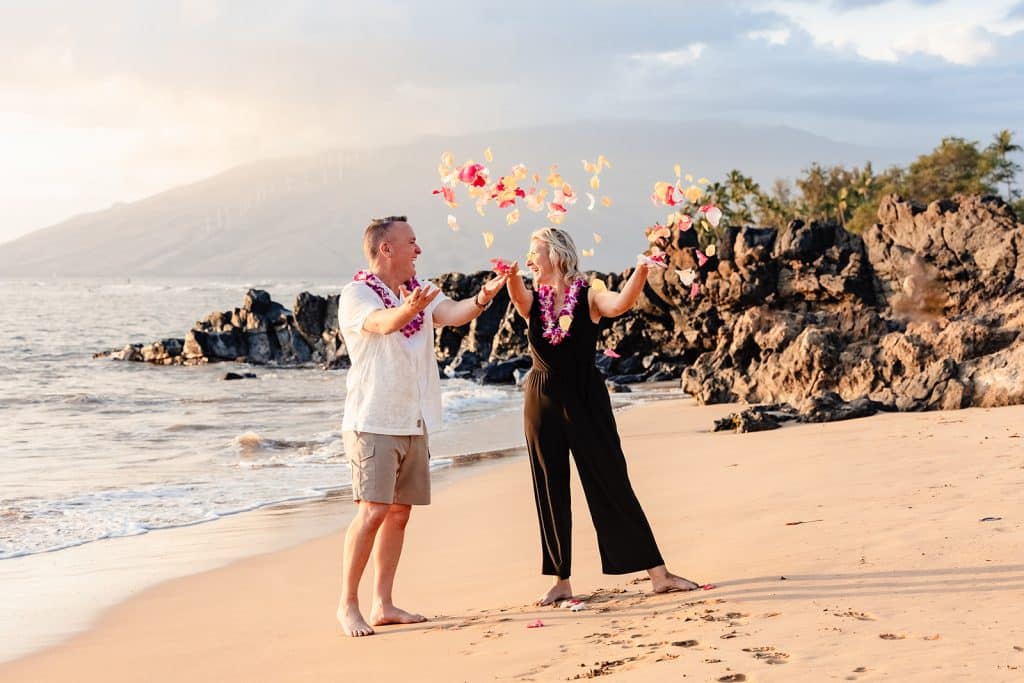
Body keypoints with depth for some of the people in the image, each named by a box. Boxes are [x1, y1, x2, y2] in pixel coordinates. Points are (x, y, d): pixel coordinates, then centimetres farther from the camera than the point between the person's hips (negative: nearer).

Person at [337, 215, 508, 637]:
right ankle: (347, 605, -5)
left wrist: (482, 298, -28)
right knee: (373, 511, -13)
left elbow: (451, 315, -7)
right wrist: (409, 310, -51)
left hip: (414, 424, 7)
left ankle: (383, 605, 15)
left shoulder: (421, 292, 12)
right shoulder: (356, 295, -8)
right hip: (373, 423, -7)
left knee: (400, 512, 8)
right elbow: (382, 322, -29)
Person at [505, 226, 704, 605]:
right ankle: (561, 581, 17)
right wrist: (512, 276, -45)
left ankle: (659, 573, 2)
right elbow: (517, 297, -21)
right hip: (543, 401, 3)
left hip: (586, 399, -3)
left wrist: (641, 269, -44)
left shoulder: (588, 295, -5)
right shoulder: (533, 299, 3)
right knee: (550, 491, 7)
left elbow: (620, 304, -26)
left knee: (613, 483, -2)